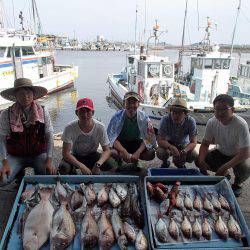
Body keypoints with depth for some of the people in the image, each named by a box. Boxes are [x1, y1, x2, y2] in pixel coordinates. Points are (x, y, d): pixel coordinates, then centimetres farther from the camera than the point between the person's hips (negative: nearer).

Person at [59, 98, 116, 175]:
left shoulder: (100, 127, -20)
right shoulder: (70, 128, -23)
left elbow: (107, 150, -17)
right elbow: (65, 153, -23)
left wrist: (98, 164, -36)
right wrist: (81, 166, -36)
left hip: (92, 156, 1)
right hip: (75, 157, -1)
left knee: (110, 164, -26)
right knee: (63, 167, -32)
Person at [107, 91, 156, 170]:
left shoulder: (144, 117, -16)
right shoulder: (117, 117, -18)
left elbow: (148, 138, -15)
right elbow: (112, 137, -22)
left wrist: (138, 153, -31)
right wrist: (124, 152, -35)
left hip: (136, 142, 2)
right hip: (121, 143, -1)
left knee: (151, 154, -24)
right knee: (113, 152, -33)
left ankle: (135, 161, 9)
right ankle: (120, 162, 5)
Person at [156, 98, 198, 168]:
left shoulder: (191, 121, -24)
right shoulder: (165, 119, -27)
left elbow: (193, 142, -23)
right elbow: (160, 140, -28)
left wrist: (185, 150, -46)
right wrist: (171, 147, -49)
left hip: (183, 145, 2)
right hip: (168, 144, -1)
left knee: (194, 156, -25)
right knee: (160, 152, -33)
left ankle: (181, 163, 11)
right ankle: (165, 162, 6)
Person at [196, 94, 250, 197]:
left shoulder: (241, 125, -30)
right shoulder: (212, 122, -17)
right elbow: (205, 143, -9)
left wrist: (225, 167, -37)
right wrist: (201, 160, -27)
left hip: (238, 155, -4)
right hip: (221, 152, 4)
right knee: (198, 160, -16)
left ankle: (238, 183, 5)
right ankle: (224, 174, 13)